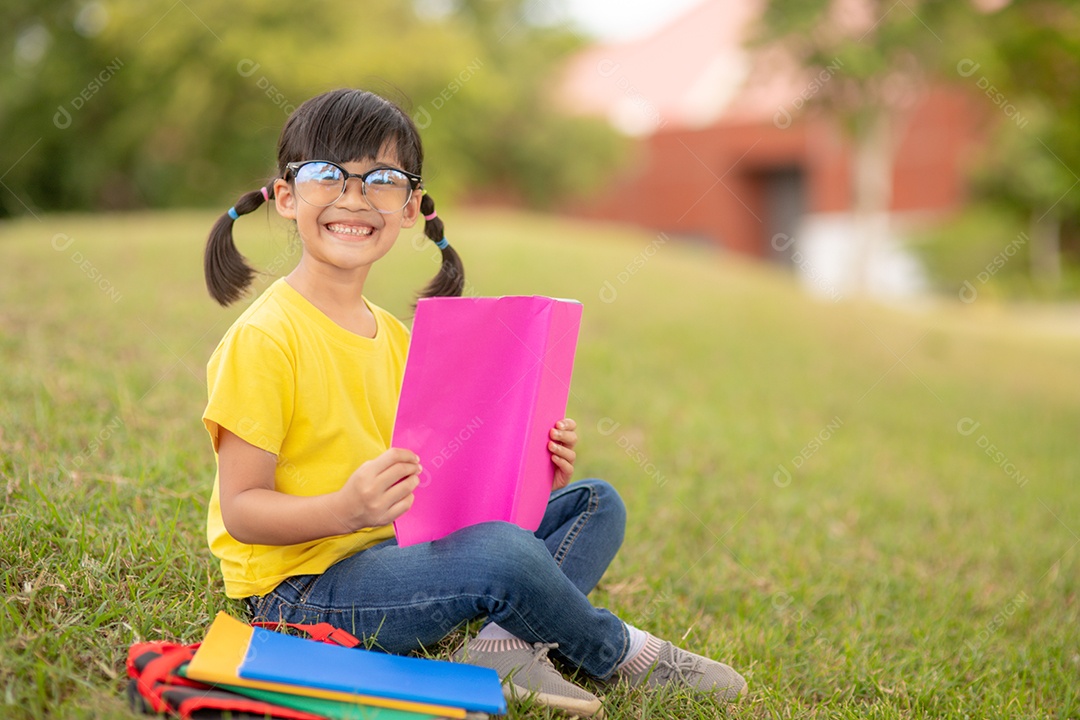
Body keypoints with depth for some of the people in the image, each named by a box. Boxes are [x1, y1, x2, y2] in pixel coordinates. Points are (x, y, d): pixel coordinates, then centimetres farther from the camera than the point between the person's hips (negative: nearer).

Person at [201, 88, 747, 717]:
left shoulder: (394, 336, 9)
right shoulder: (265, 338, -16)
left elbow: (428, 473, 13)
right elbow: (241, 509, -17)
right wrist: (346, 510, -35)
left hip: (394, 551, 9)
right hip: (299, 588, -8)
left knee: (596, 504, 7)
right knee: (503, 550, -32)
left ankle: (504, 645, -19)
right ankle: (620, 652, -2)